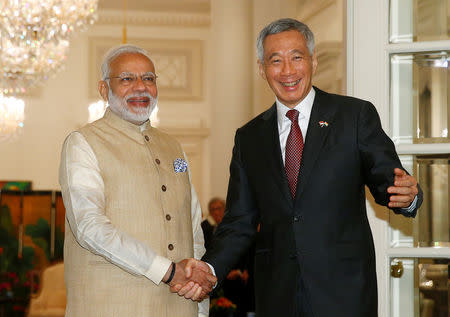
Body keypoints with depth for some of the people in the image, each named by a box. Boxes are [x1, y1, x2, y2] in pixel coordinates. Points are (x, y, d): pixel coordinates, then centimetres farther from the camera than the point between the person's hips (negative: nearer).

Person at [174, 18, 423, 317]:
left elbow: (386, 178, -3)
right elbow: (240, 221, 10)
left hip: (344, 291, -3)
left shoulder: (357, 115, 1)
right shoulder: (249, 138, 11)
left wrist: (407, 195, -27)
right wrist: (211, 267, -7)